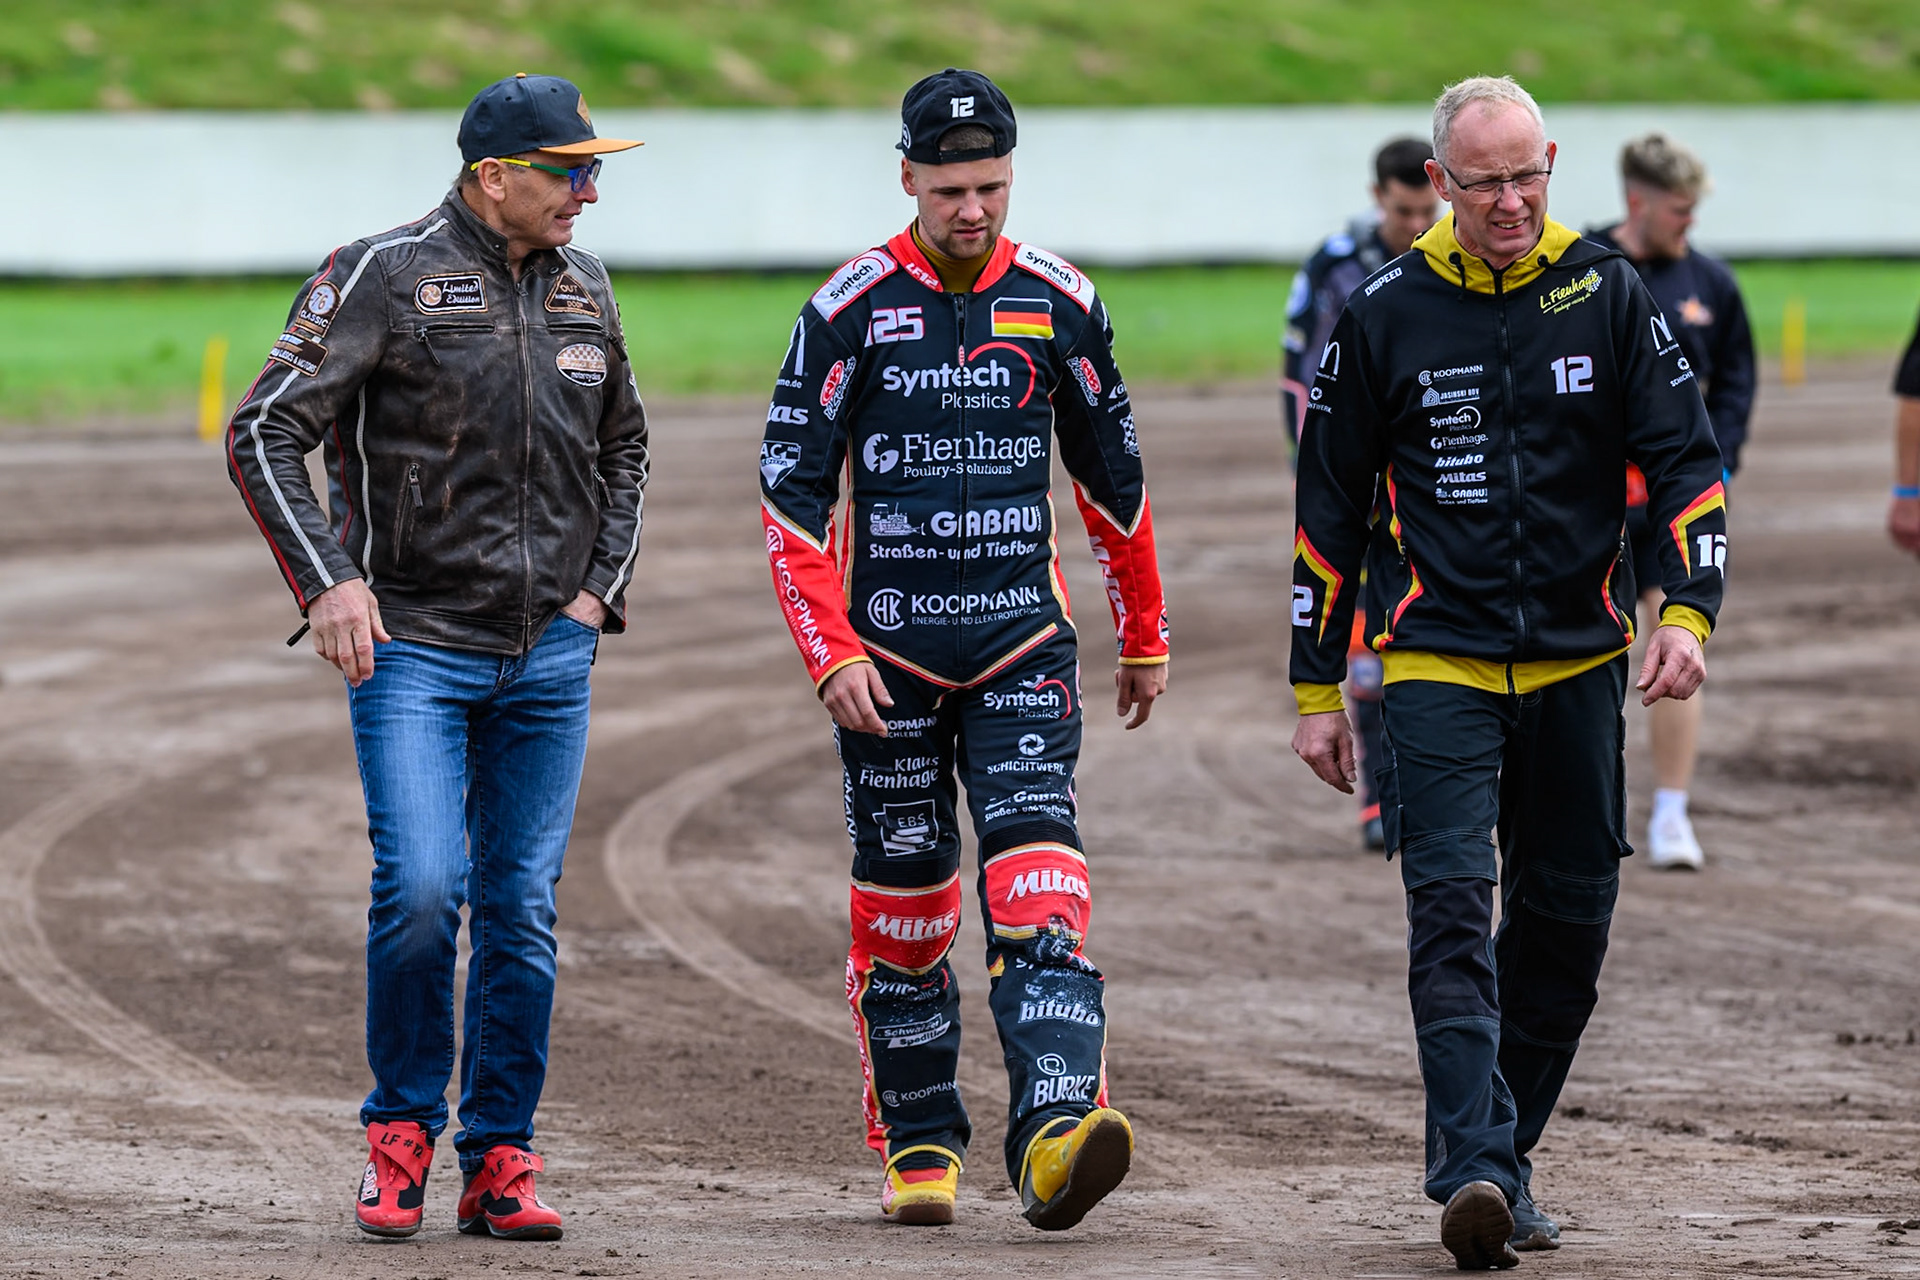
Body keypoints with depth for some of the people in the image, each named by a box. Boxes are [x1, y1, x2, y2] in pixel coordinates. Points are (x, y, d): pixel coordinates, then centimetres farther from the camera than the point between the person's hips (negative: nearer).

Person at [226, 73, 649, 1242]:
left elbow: (623, 451, 25)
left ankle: (499, 1164, 10)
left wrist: (602, 587, 12)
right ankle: (402, 1132, 2)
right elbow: (266, 432, -9)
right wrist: (327, 579, -18)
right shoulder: (387, 278, -8)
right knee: (422, 889, -16)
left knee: (522, 910, 2)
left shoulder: (583, 289, 10)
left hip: (548, 656, 5)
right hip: (411, 646, -5)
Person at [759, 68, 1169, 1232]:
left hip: (1023, 640, 1)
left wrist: (1145, 639, 20)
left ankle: (1058, 1130, -26)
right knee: (902, 904, 6)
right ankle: (917, 1144, 19)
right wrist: (831, 653, -12)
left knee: (1037, 883, -15)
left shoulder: (1059, 304, 3)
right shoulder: (853, 307, -4)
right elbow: (792, 490, -4)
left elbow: (1114, 475, 15)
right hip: (886, 646, 0)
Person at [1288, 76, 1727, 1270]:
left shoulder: (1608, 296, 2)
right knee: (1453, 909, -16)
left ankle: (1497, 1156, 20)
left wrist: (1687, 610, -13)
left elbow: (1685, 459, 3)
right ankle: (1478, 1172, -25)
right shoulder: (1387, 315, -1)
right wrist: (1318, 688, 6)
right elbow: (1331, 508, 6)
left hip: (1579, 665, 2)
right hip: (1436, 666, -2)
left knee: (1567, 922, 7)